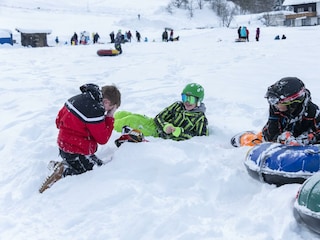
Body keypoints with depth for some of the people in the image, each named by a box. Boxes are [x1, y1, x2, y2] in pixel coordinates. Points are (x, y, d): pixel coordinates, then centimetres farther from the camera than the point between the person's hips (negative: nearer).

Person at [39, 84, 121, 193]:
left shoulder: (77, 98, 4)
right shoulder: (95, 111, -24)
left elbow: (59, 119, 15)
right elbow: (103, 139, -13)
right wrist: (110, 118, -6)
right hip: (76, 153, -9)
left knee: (98, 164, 18)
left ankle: (60, 165, 6)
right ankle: (65, 173, -13)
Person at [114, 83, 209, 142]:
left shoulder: (200, 118, -2)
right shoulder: (178, 106, 9)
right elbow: (159, 117, 8)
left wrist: (179, 132, -19)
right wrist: (165, 126, -16)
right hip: (156, 126, 5)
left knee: (131, 120, -23)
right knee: (120, 115, -9)